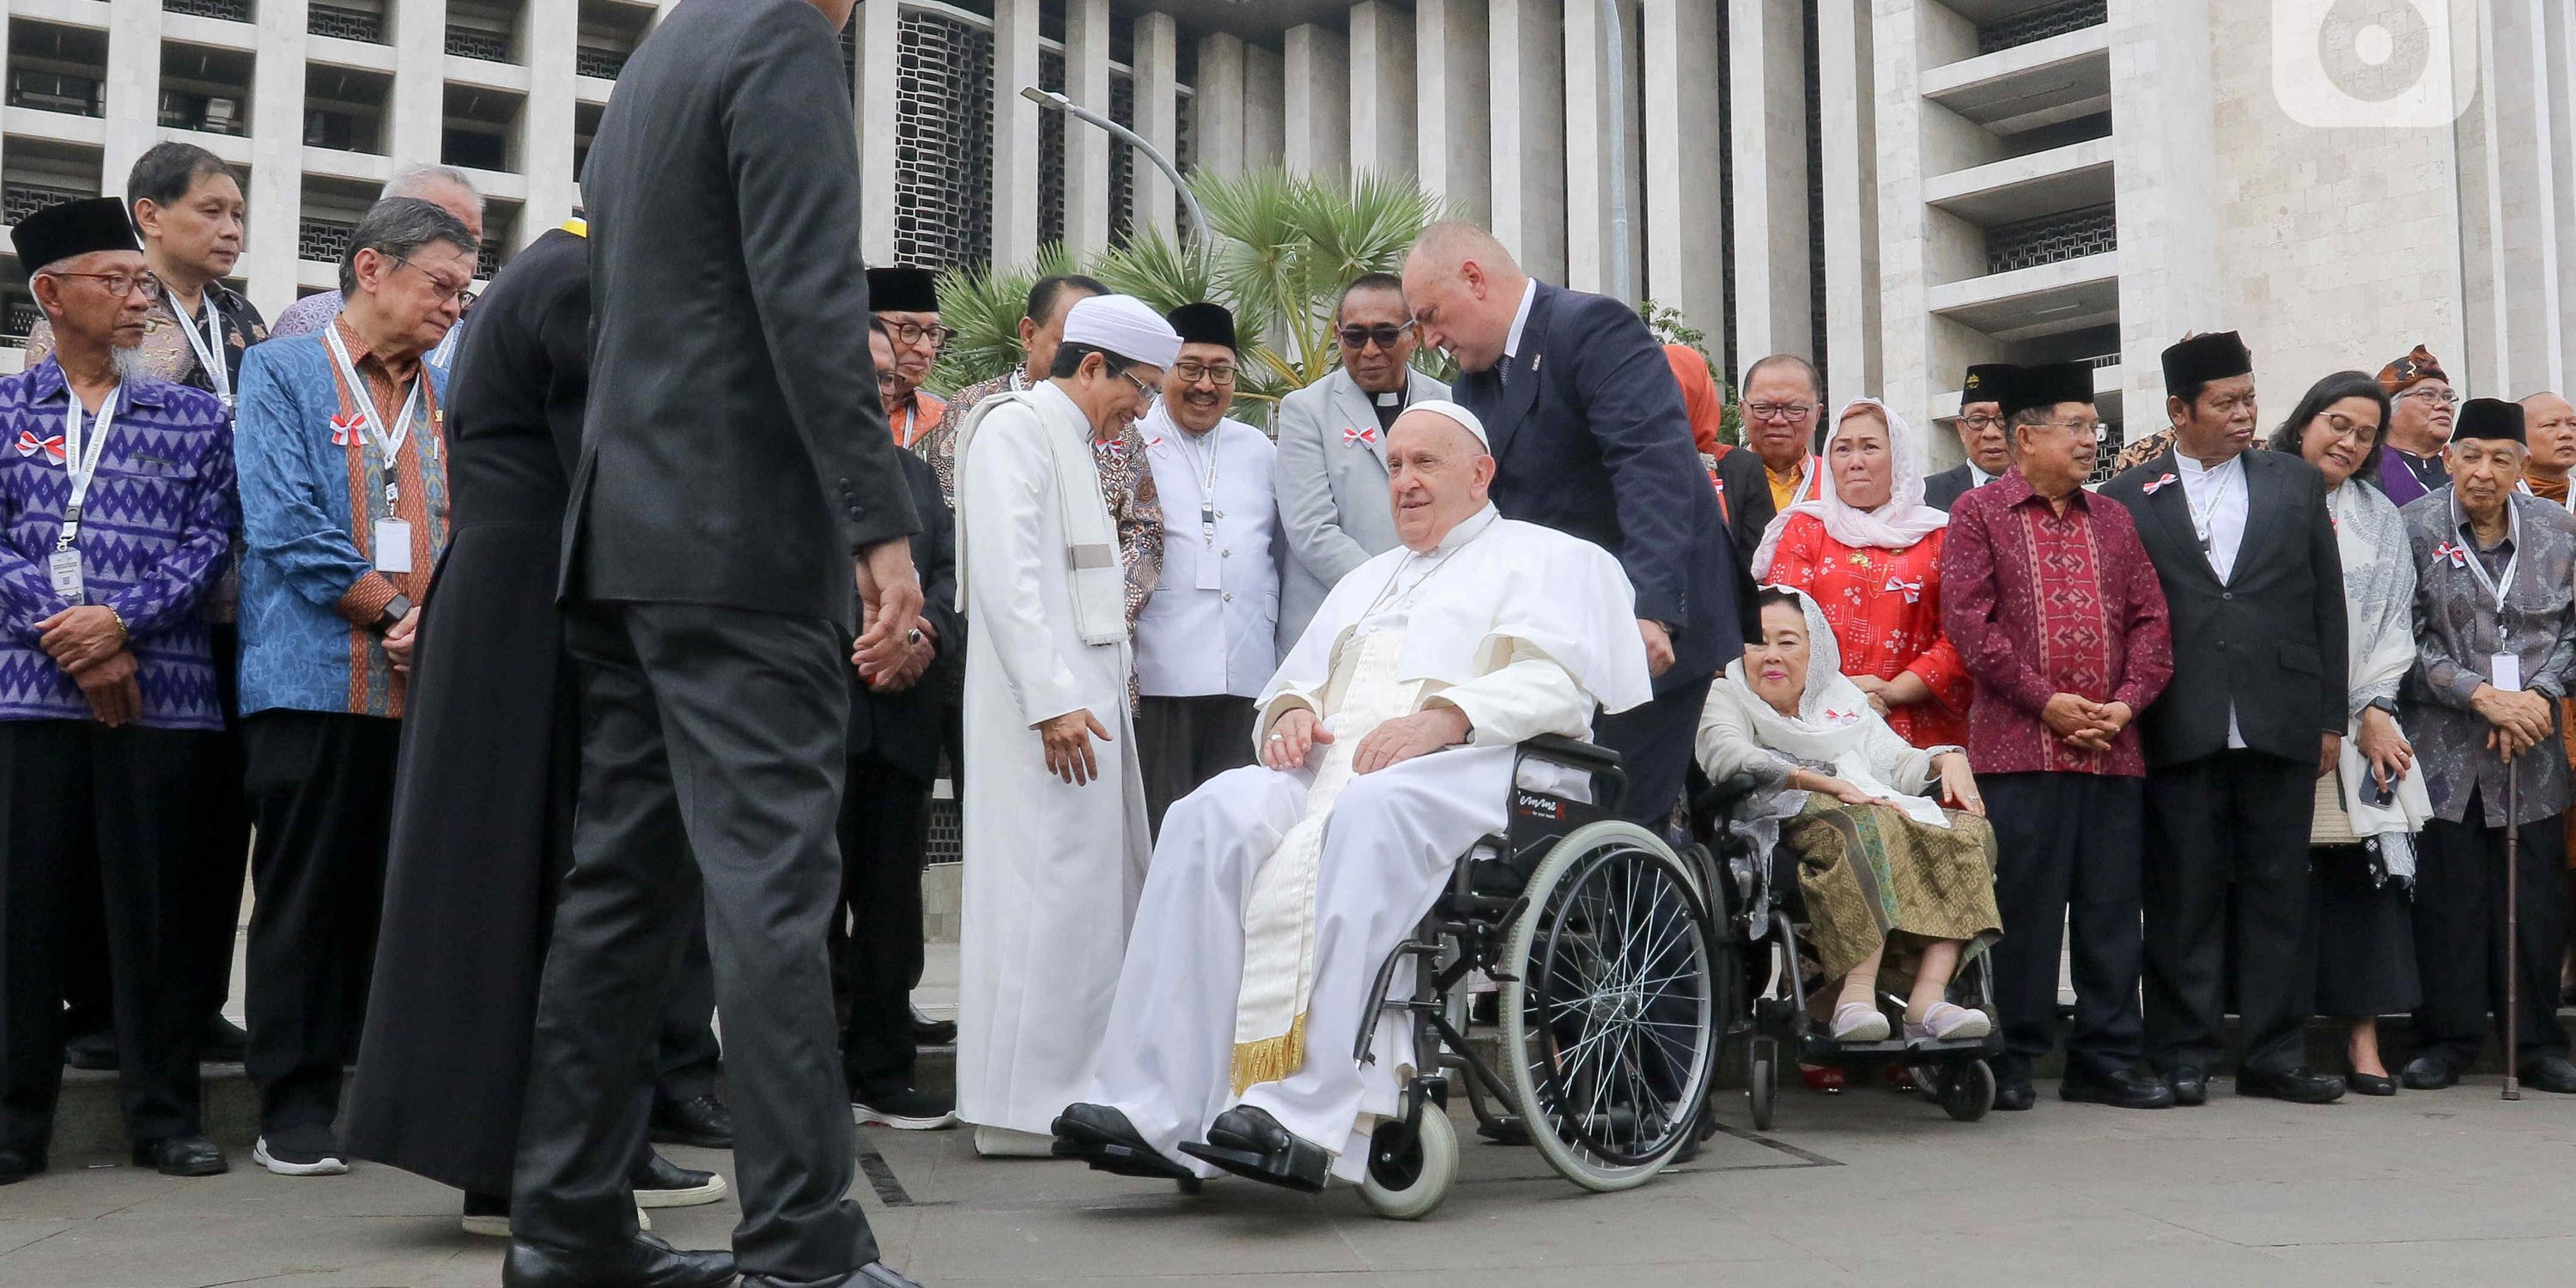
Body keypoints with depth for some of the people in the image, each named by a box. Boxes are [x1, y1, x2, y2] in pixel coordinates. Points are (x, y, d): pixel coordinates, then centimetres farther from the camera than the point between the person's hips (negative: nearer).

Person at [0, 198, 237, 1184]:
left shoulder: (195, 418, 13)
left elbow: (208, 541, 3)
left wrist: (121, 620, -11)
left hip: (158, 686, 1)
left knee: (155, 900, 2)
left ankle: (166, 1115, 10)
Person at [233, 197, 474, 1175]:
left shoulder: (452, 397, 17)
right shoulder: (283, 373, 2)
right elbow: (286, 527, -8)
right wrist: (403, 611, -10)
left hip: (430, 690, 4)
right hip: (315, 681, -4)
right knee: (306, 894, 0)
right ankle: (297, 1107, 7)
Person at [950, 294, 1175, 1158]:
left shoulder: (1071, 445, 23)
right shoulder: (1014, 428, -7)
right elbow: (1007, 574, -17)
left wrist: (1106, 682, 13)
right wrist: (1052, 699, -22)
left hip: (1086, 692, 10)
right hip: (1047, 702, -10)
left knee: (1103, 885, 7)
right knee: (1048, 886, -10)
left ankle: (1081, 1088, 12)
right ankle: (1025, 1108, -6)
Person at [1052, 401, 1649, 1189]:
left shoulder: (1543, 558, 16)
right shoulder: (1368, 579, 37)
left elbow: (1560, 681, -2)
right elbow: (1301, 676, 29)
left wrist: (1445, 716, -17)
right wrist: (1292, 710, 3)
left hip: (1466, 769, -6)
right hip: (1336, 764, 6)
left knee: (1367, 816, -40)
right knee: (1213, 817, -26)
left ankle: (1309, 1114, -46)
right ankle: (1156, 1111, -34)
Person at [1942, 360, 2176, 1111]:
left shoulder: (2114, 521, 17)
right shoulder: (1978, 514, 3)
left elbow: (2150, 620, 13)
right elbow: (1966, 620, -7)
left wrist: (2127, 700, -3)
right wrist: (2046, 700, -12)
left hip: (2113, 749, 5)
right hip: (2019, 748, -5)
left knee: (2111, 908, 7)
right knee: (2023, 908, -2)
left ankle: (2107, 1060, 15)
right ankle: (2013, 1062, 7)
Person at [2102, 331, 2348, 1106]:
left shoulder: (2297, 483, 12)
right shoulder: (2130, 498, 5)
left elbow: (2327, 605, 11)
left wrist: (2331, 718, 6)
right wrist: (2128, 720, -4)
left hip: (2281, 726, 2)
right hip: (2180, 731, -2)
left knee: (2277, 891, 5)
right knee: (2183, 896, 2)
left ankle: (2276, 1055, 13)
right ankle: (2183, 1056, 9)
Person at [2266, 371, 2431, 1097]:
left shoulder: (2380, 520, 17)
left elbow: (2393, 622, 13)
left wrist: (2372, 712, -1)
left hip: (2359, 726, 3)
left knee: (2366, 868, -3)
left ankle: (2365, 1040, 1)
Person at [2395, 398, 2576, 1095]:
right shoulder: (2413, 529, -2)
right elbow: (2406, 639, -5)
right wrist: (2481, 694, -13)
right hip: (2445, 747, -2)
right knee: (2448, 892, 0)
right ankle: (2449, 1036, 11)